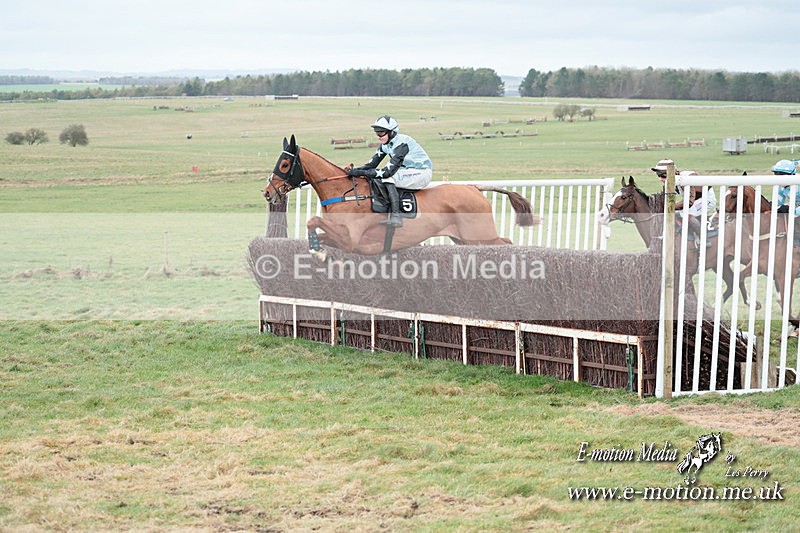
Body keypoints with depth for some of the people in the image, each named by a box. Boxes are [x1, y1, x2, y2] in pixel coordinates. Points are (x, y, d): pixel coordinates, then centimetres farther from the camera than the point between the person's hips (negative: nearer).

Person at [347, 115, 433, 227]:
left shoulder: (401, 143, -26)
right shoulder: (385, 145, 2)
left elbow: (389, 171, -32)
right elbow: (372, 164, 2)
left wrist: (363, 173, -33)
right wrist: (355, 170, -17)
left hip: (422, 172, -9)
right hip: (408, 171, 9)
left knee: (387, 177, -27)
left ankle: (396, 216, -30)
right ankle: (390, 215, -3)